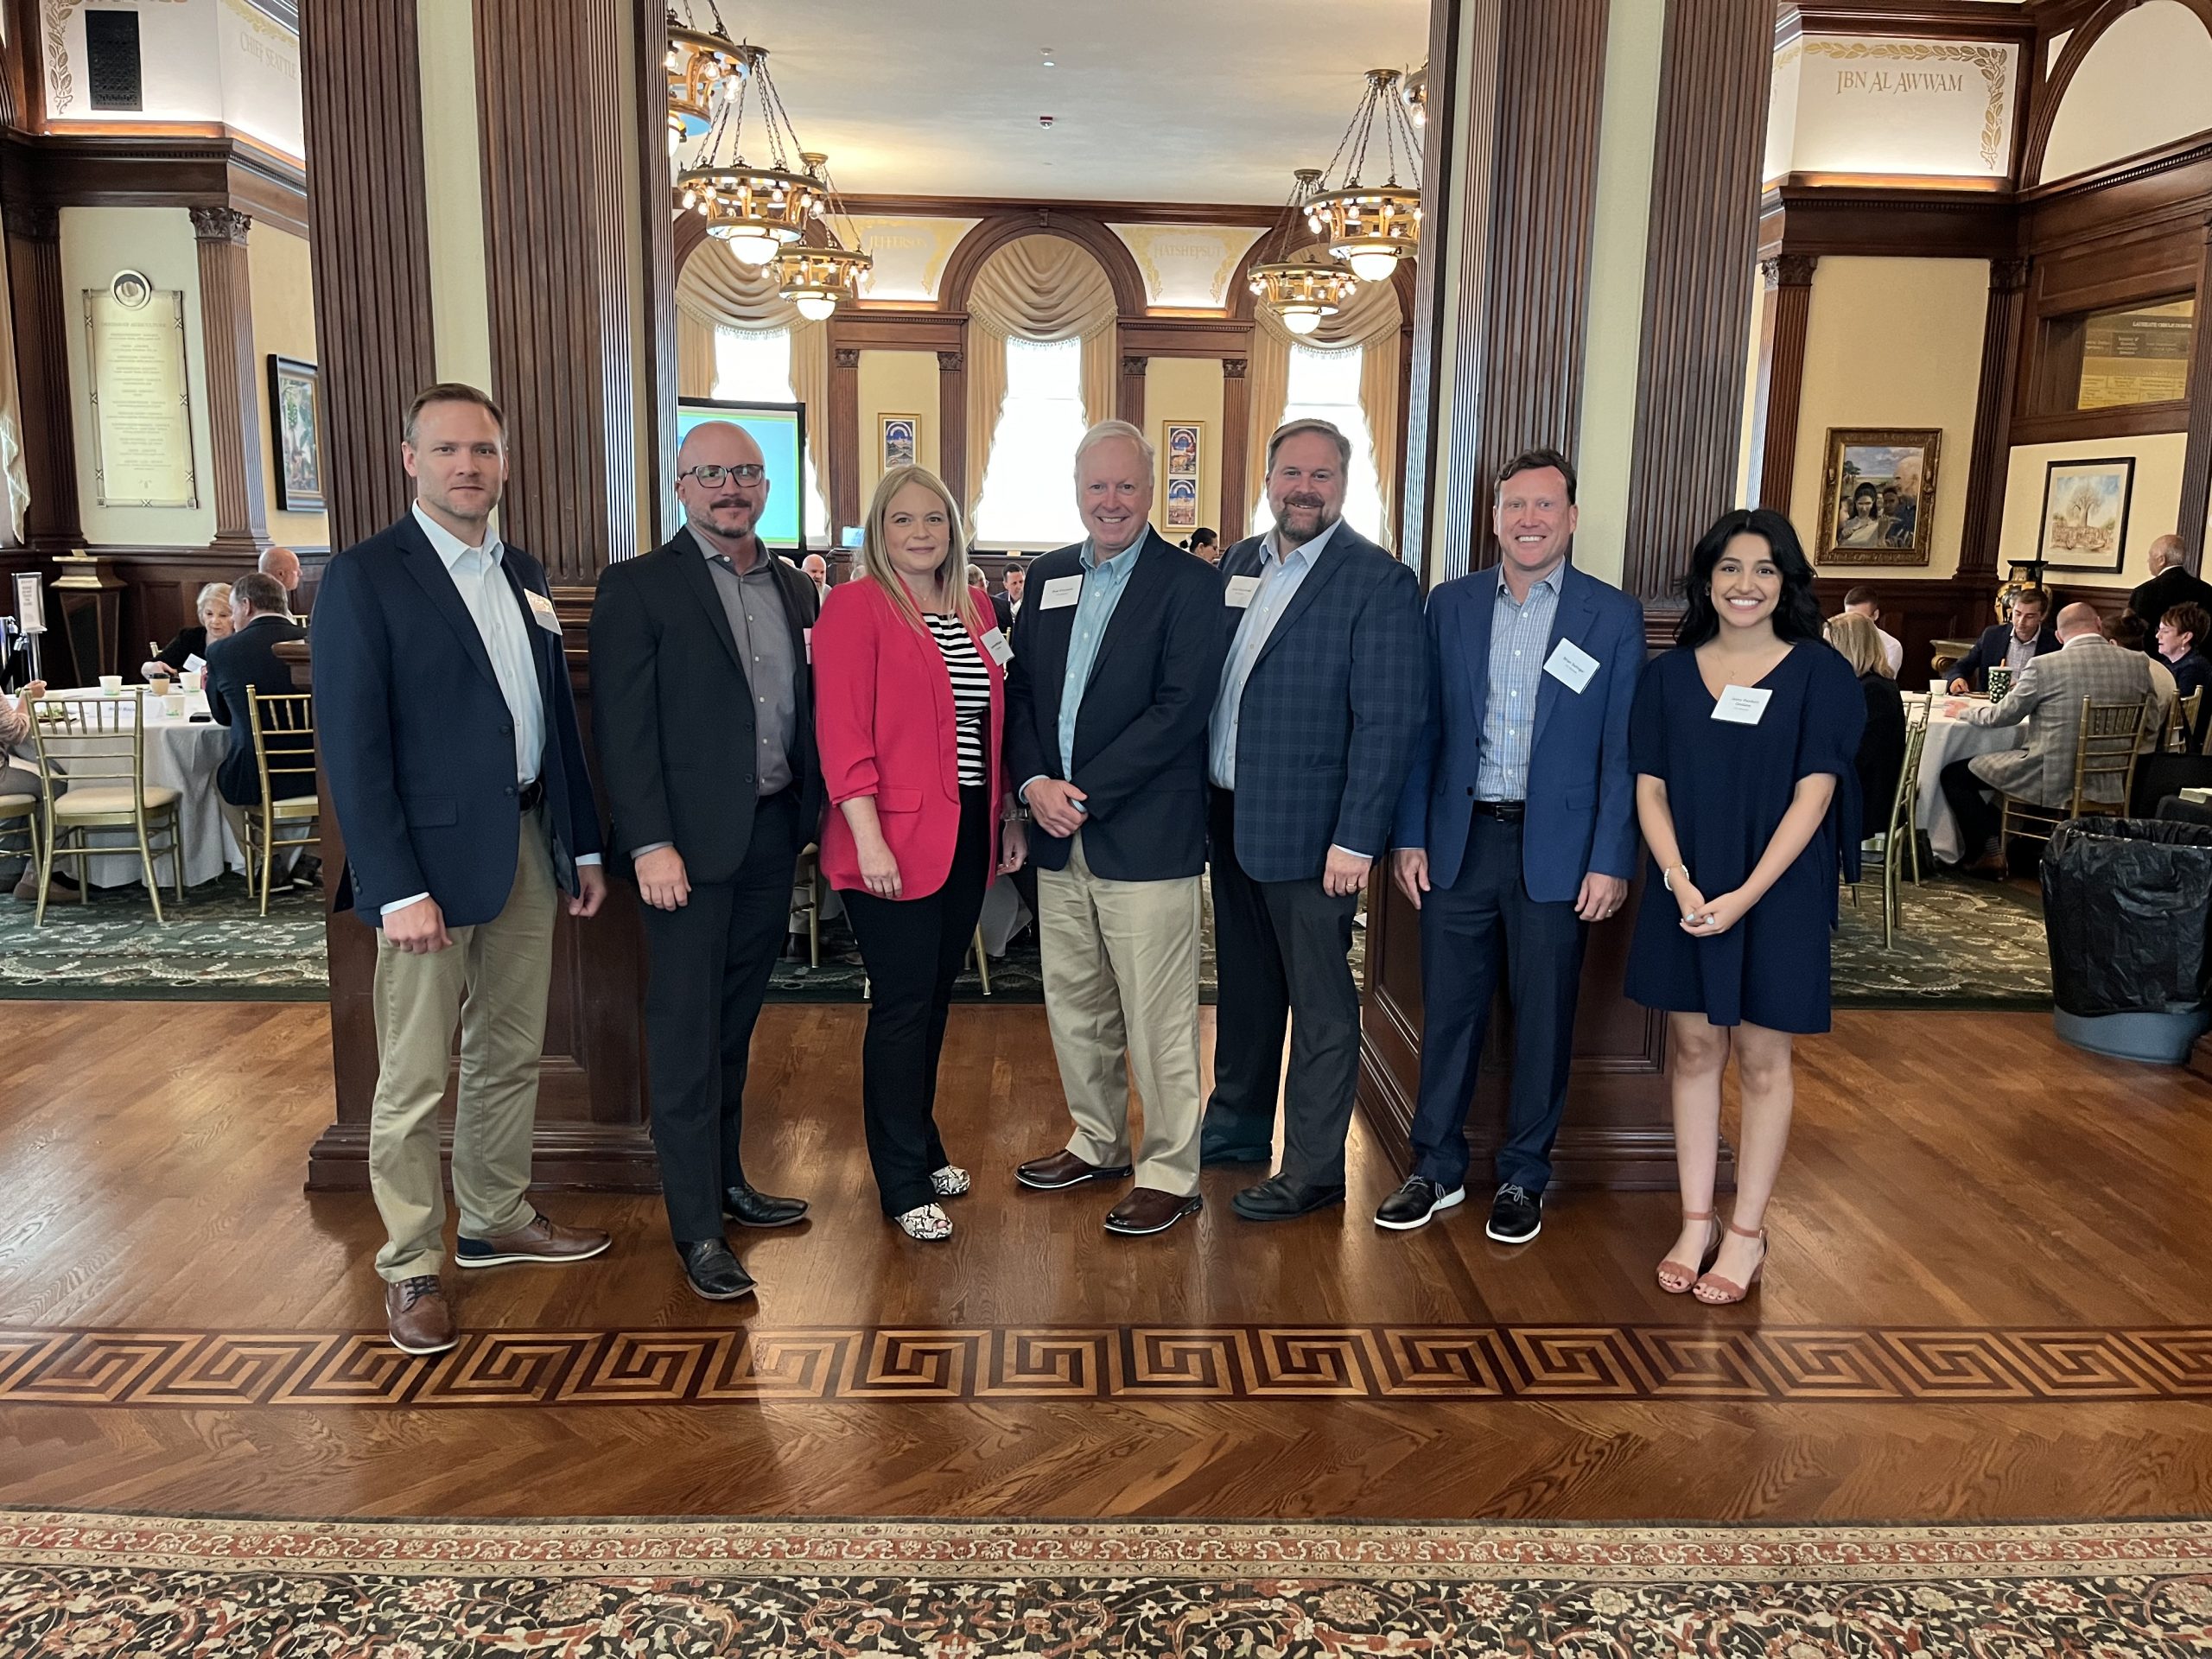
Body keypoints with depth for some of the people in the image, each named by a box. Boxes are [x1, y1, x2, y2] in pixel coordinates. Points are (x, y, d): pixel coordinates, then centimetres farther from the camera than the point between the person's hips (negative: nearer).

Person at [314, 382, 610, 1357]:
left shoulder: (524, 577, 12)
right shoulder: (364, 579, -8)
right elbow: (353, 747, -13)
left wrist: (584, 845, 12)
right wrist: (396, 889, -18)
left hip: (527, 847, 7)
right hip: (431, 857, -6)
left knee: (511, 1056, 17)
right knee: (414, 1082, 4)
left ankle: (497, 1218, 33)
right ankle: (410, 1268, 18)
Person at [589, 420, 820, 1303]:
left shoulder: (795, 588, 11)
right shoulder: (637, 586, -5)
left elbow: (808, 709, 13)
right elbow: (623, 725, -11)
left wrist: (810, 817, 5)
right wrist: (649, 844, -17)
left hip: (772, 834, 6)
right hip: (690, 840, -5)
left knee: (735, 1022, 16)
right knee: (686, 1032, 1)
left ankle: (727, 1179, 30)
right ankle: (698, 1229, 8)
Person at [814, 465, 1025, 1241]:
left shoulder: (973, 610, 12)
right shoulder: (856, 606, -8)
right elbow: (842, 731, -14)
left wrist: (1008, 815, 13)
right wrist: (868, 840, -20)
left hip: (966, 834, 7)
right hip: (897, 840, -6)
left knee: (936, 994, 15)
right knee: (903, 1003, 0)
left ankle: (918, 1144, 32)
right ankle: (904, 1183, 13)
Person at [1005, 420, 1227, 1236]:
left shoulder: (1189, 583, -6)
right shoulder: (1050, 576, 13)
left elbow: (1180, 708, -15)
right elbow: (1021, 688, 11)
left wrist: (1085, 793, -16)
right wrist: (1034, 783, -6)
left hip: (1144, 837, -6)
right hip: (1059, 833, 6)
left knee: (1157, 1018, 1)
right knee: (1074, 1005, 16)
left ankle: (1170, 1171, 16)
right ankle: (1097, 1144, 34)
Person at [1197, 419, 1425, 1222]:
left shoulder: (1380, 582, -12)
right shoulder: (1237, 564, 8)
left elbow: (1388, 722, -15)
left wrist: (1355, 840, -19)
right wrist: (1207, 799, 7)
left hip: (1309, 830, -7)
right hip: (1231, 818, 7)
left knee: (1320, 1004, 5)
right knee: (1244, 984, 20)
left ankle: (1314, 1169, 18)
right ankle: (1238, 1126, 37)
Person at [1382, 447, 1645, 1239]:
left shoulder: (1613, 616, -2)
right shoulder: (1450, 604, 5)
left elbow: (1622, 750, -3)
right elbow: (1424, 730, 6)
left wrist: (1611, 862, -8)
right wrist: (1410, 835, 1)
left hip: (1556, 851, -2)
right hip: (1459, 840, 2)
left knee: (1543, 1019, 9)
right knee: (1448, 1010, 9)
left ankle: (1523, 1176, 25)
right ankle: (1437, 1167, 25)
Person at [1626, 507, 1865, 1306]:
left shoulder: (1818, 673, -4)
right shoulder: (1669, 673, 4)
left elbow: (1813, 794, -9)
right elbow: (1650, 788, 2)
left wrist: (1745, 895, -17)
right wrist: (1679, 878, -14)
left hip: (1777, 897, -2)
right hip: (1686, 894, 3)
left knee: (1761, 1061, 6)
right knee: (1695, 1051, 9)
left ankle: (1747, 1233, 17)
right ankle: (1696, 1222, 19)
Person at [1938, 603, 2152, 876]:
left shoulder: (2044, 666, -14)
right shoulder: (2138, 663, -1)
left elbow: (2002, 716, -2)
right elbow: (2145, 723, 14)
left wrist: (1967, 711, 17)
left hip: (2051, 784, -6)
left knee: (1953, 774, 10)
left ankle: (1986, 852, 11)